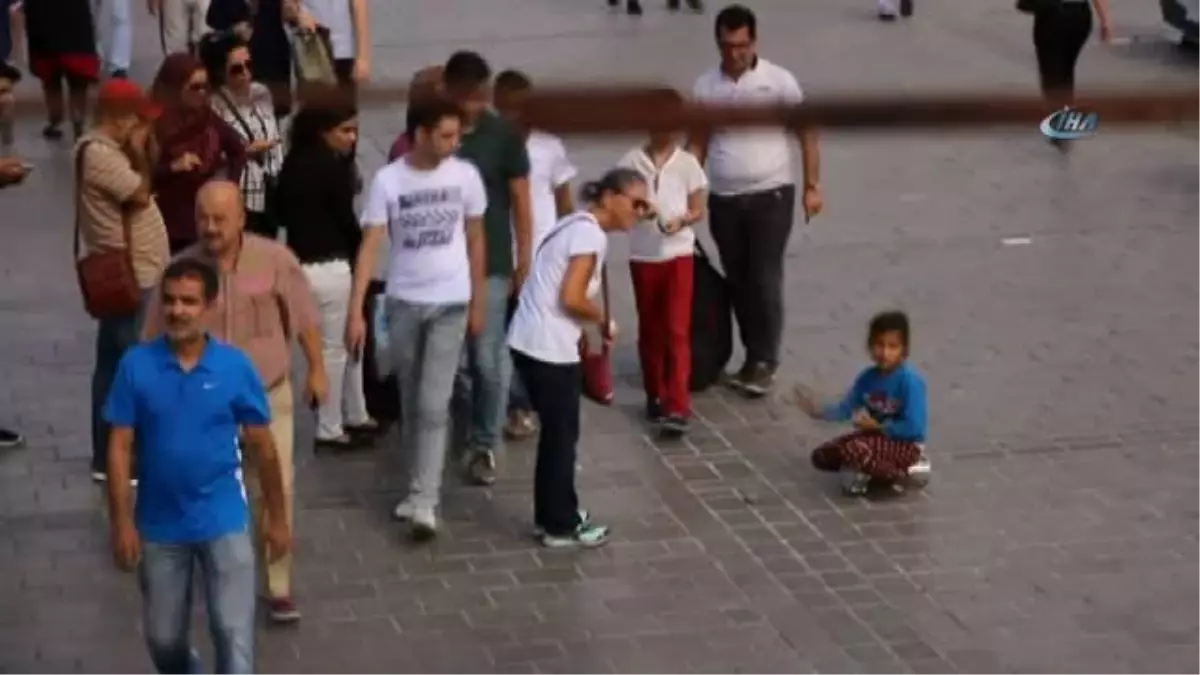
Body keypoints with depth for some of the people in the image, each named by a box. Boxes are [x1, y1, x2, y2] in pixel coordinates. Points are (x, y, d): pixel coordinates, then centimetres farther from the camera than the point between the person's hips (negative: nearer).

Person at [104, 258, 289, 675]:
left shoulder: (235, 367, -10)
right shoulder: (136, 366, -9)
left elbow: (262, 448, -1)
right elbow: (120, 448, -5)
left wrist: (277, 519, 4)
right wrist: (123, 523, -9)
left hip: (223, 522, -2)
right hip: (159, 525, 2)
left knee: (234, 632, -6)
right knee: (163, 637, 16)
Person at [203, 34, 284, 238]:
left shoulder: (262, 94, 7)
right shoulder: (215, 106, -14)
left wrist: (282, 180, 11)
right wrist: (246, 151, -17)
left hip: (271, 194, 6)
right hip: (239, 199, -6)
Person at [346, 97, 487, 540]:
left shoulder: (465, 176, -4)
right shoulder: (387, 181, -8)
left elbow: (475, 241, 6)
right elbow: (370, 246, -10)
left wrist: (478, 303, 8)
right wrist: (356, 312, -16)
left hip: (450, 304, -1)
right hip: (403, 302, 1)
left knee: (433, 404, -8)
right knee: (410, 403, 13)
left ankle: (424, 501, -8)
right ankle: (419, 485, 28)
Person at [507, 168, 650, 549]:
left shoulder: (576, 225, 16)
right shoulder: (590, 234, -14)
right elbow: (571, 298, -21)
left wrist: (591, 325, 7)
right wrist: (605, 322, -4)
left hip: (530, 341, 10)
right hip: (549, 348, -10)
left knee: (555, 432, 19)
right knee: (562, 435, 3)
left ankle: (553, 515, 29)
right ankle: (561, 526, 13)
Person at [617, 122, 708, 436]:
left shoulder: (687, 162, 0)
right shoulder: (632, 160, 0)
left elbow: (698, 210, 1)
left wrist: (682, 220, -20)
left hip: (678, 254, -1)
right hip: (642, 255, 2)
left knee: (677, 330, -7)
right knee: (650, 330, 12)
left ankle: (678, 407, -10)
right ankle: (656, 397, 27)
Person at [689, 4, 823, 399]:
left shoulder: (778, 81, -6)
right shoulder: (705, 87, 2)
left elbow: (806, 133, 0)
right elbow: (697, 143, 9)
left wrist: (812, 186, -4)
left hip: (770, 195, -3)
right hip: (723, 200, 3)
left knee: (765, 280, -7)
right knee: (738, 282, 9)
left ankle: (765, 362, 1)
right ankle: (755, 357, 21)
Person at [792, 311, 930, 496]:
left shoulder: (910, 380, -22)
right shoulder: (868, 377, -1)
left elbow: (914, 428, -25)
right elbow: (846, 408, 7)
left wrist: (878, 427, -17)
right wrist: (819, 411, -10)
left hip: (905, 444, -8)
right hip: (875, 436, 8)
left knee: (854, 450, -33)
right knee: (822, 457, 2)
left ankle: (902, 475, -9)